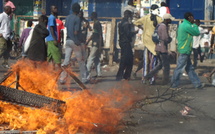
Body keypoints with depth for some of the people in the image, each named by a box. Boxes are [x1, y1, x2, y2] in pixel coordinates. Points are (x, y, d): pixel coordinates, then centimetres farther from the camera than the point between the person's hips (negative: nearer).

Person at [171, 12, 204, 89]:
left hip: (184, 50, 10)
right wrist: (194, 24, 1)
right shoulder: (187, 26, -18)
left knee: (190, 68, 13)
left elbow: (178, 37, 19)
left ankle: (197, 84, 18)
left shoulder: (182, 25, 13)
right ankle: (174, 85, 7)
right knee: (179, 68, -1)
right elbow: (197, 33, -10)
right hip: (185, 51, -10)